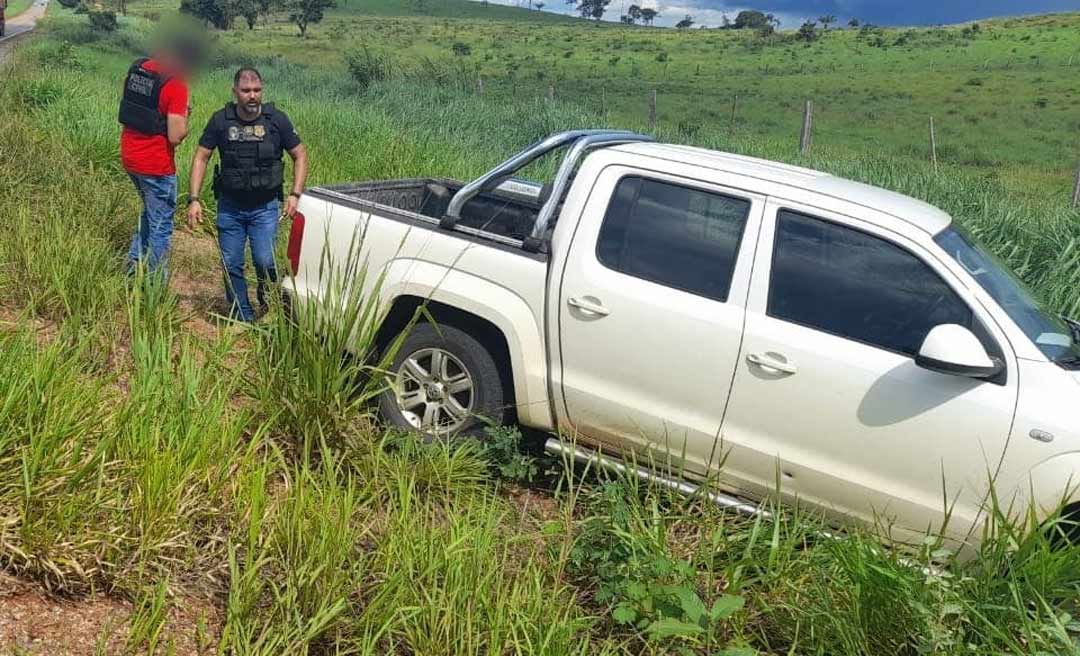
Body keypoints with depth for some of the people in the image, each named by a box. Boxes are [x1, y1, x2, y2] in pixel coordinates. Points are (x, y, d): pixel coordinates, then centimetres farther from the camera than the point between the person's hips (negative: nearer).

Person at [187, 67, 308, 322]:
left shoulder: (276, 119, -5)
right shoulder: (221, 120, -4)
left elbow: (300, 156, 3)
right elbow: (201, 158, 2)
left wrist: (295, 195, -8)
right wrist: (194, 199, -6)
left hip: (265, 206, -2)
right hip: (229, 206, 2)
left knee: (264, 261, -14)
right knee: (231, 264, 3)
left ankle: (268, 296, 19)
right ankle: (243, 318, 20)